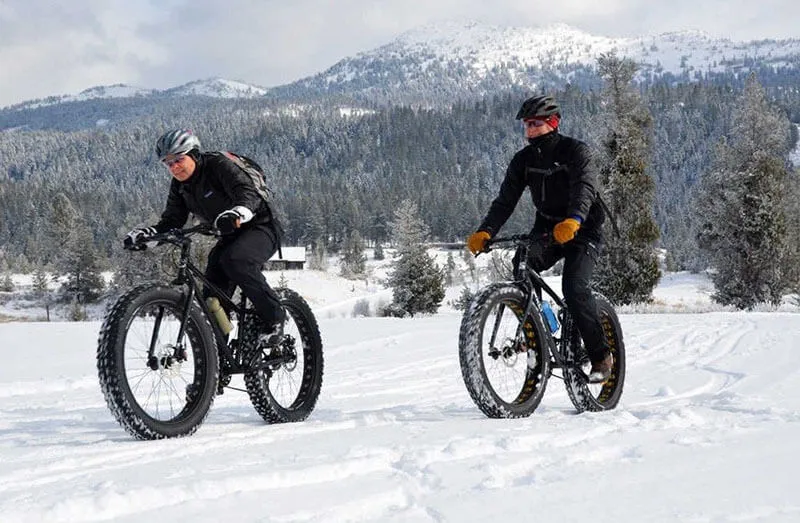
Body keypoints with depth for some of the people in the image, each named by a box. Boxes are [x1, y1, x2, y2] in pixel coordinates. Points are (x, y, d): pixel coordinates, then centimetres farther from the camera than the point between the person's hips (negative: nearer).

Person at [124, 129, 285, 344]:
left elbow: (248, 192, -33)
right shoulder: (180, 185, 3)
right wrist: (145, 234, -18)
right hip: (230, 236, 7)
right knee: (212, 295, -8)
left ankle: (274, 318, -22)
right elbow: (171, 221, 1)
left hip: (260, 227, -7)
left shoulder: (218, 164, -18)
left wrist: (237, 213, -55)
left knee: (234, 260, -35)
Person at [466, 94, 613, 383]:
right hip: (546, 228, 5)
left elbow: (585, 188, -33)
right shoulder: (523, 159, -1)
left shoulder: (575, 151, -16)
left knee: (574, 287, -24)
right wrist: (485, 232, -27)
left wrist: (573, 221, -54)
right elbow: (505, 199, -9)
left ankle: (601, 356, -11)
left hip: (582, 230, -5)